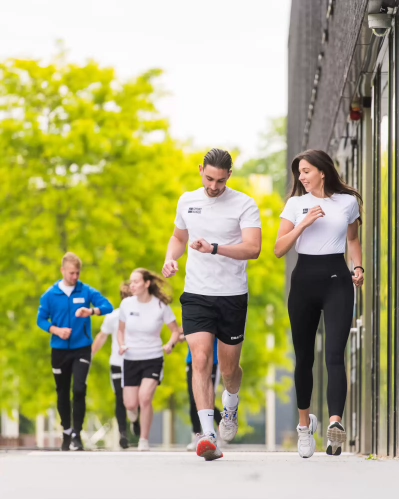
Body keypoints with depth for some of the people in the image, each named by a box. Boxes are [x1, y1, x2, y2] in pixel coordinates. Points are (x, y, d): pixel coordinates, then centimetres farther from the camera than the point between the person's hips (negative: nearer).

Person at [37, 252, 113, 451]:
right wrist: (57, 330, -14)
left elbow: (107, 306, -11)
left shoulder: (87, 291, -3)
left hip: (82, 348, -2)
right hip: (59, 350, 2)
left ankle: (76, 434, -10)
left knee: (79, 389, -16)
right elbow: (41, 319, 4)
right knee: (62, 393, 10)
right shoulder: (50, 295, 0)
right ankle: (66, 432, 24)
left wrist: (92, 311, -31)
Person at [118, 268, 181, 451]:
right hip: (131, 359, 3)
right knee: (130, 405, -4)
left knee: (144, 397, -22)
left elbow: (176, 330, 2)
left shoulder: (161, 306, -8)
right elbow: (121, 329, 12)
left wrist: (171, 344, -17)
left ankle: (144, 440, -5)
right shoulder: (126, 304, -1)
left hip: (153, 359, -3)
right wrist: (121, 345, -7)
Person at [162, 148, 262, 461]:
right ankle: (208, 436, -21)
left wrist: (214, 248, -30)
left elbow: (253, 248, -18)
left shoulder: (244, 205, -7)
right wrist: (171, 259, 4)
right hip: (196, 295, 2)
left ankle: (231, 408, 45)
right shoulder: (187, 201, 7)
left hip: (233, 296, -2)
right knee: (200, 361, -16)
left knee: (229, 368, 10)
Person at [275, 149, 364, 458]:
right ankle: (305, 423, 24)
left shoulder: (348, 202, 5)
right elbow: (279, 249, 0)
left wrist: (359, 267, 3)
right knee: (304, 356, 8)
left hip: (337, 280, -2)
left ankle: (336, 423, -28)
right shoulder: (296, 204, 5)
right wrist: (304, 223, -12)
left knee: (335, 354, -16)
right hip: (305, 280, 2)